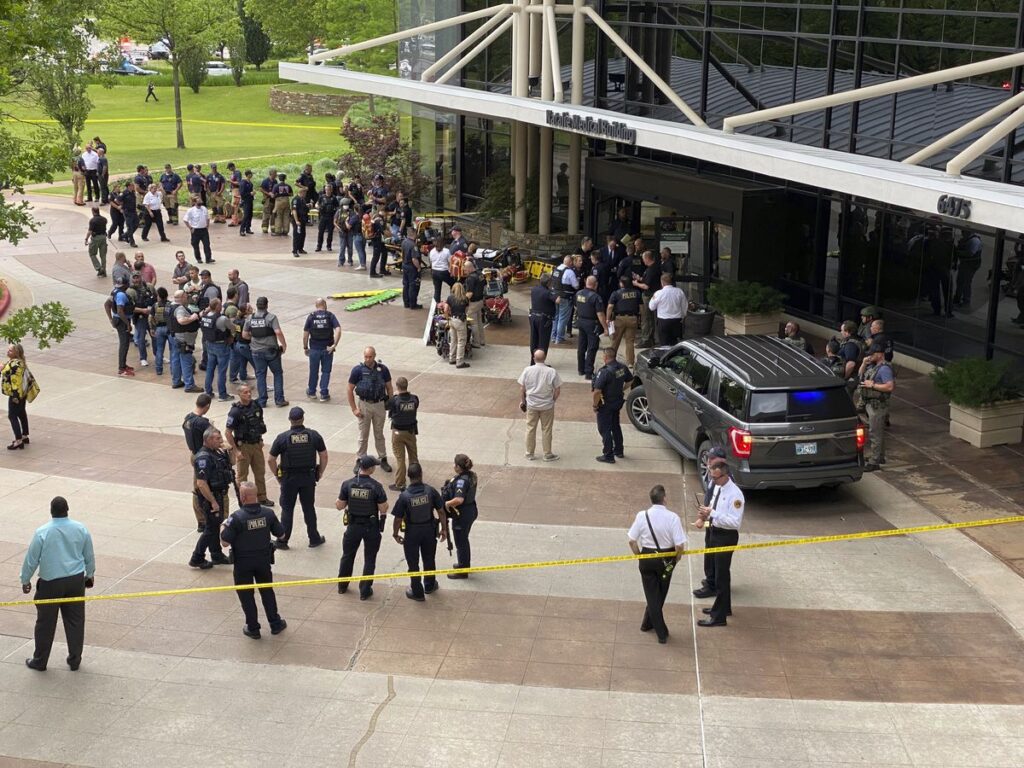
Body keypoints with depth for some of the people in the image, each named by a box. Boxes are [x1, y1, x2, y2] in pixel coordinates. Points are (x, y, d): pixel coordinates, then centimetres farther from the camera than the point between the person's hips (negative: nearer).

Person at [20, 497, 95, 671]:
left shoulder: (42, 532, -14)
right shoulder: (81, 529, -4)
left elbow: (31, 559, -6)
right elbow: (90, 556, 8)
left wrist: (25, 580, 8)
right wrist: (90, 575, 24)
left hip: (50, 583, -3)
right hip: (76, 581, 3)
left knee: (45, 623, 10)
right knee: (75, 621, 12)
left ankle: (39, 661, 22)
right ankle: (75, 661, 19)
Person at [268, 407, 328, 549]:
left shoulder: (282, 438, -11)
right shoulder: (314, 435, -7)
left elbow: (271, 460, -7)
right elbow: (324, 456, -2)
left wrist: (277, 476, 6)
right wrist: (320, 473, 10)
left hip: (289, 478, -1)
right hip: (309, 477, 2)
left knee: (287, 509, 11)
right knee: (309, 508, 14)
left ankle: (282, 540, 16)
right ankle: (314, 539, 22)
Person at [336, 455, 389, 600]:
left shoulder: (347, 484, -12)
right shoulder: (376, 486, -20)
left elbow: (340, 506, -5)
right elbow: (383, 509, -16)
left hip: (353, 526, 3)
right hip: (372, 527, -3)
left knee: (347, 555, 23)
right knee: (369, 559, 13)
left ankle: (342, 586, 37)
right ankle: (365, 591, 18)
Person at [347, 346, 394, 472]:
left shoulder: (383, 369, -5)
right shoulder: (358, 370, -11)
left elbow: (389, 388, 5)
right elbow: (350, 390, -5)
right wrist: (354, 409, -8)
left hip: (380, 405, 2)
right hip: (364, 405, -2)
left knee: (379, 434, 14)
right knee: (363, 435, 6)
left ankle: (383, 459, 24)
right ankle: (360, 461, 17)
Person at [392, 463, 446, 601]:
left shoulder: (404, 496, -21)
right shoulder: (431, 491, -16)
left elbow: (398, 518, -14)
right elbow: (441, 511, -9)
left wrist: (395, 534, 3)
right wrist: (443, 529, 5)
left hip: (412, 532, -3)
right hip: (429, 530, 3)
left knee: (413, 563, 14)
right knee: (429, 559, 23)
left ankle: (417, 592, 25)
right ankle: (429, 585, 42)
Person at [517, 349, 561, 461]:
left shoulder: (527, 370, -10)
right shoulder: (551, 372, -15)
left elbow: (522, 388, -3)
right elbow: (557, 390, -9)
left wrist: (522, 401, 12)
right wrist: (553, 400, 7)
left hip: (531, 405, 1)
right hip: (547, 406, -1)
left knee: (530, 429, 15)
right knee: (546, 430, 11)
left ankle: (529, 453, 25)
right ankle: (547, 454, 21)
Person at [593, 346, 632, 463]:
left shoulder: (605, 372, -27)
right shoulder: (623, 368, -4)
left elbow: (597, 391, -28)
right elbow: (630, 381, 13)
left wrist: (595, 406, -14)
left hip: (606, 405, -8)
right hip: (618, 401, 8)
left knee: (605, 429, 6)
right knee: (615, 426, 24)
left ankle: (608, 456, 11)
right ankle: (619, 451, 36)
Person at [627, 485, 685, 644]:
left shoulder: (642, 516, -14)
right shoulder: (672, 517, -19)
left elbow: (632, 541, -8)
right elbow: (680, 545, -18)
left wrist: (639, 556, 8)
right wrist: (676, 559, 2)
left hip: (646, 557, 0)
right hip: (666, 559, 0)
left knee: (652, 595, 13)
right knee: (660, 593, 23)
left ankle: (661, 633, 16)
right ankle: (648, 623, 38)